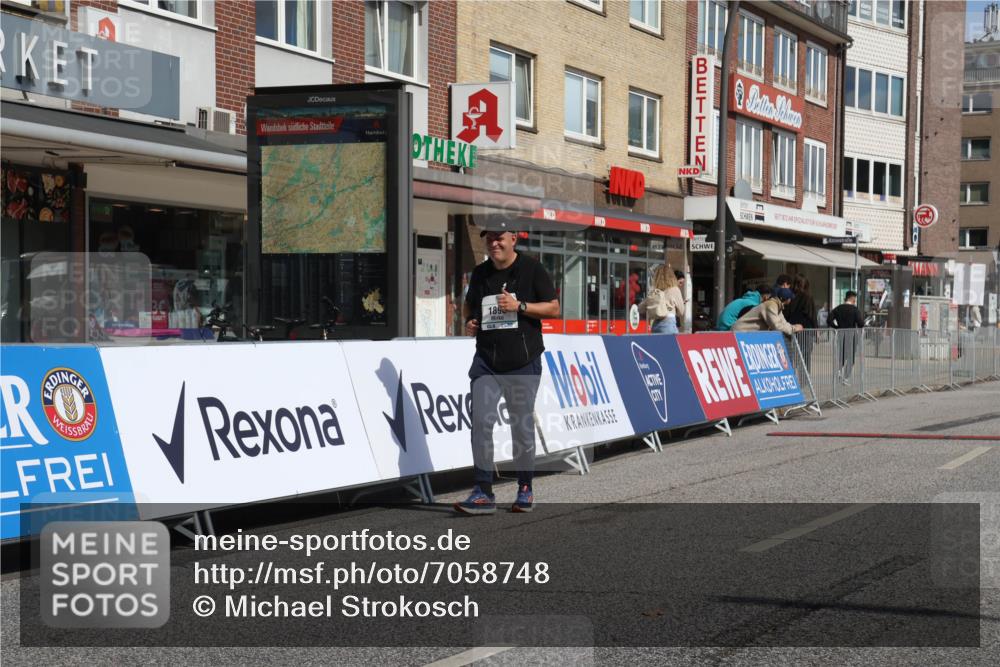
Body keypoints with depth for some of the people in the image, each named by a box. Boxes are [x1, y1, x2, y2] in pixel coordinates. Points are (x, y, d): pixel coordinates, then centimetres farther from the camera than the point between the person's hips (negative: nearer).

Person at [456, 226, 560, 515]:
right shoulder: (480, 273, 11)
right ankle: (483, 493, -8)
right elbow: (469, 304, 26)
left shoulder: (532, 269, -2)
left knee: (522, 426, 5)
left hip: (523, 363, -3)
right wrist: (469, 322, 4)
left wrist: (520, 306, -16)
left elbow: (554, 308, -3)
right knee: (481, 422, -10)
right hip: (486, 361, 3)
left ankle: (525, 489, 21)